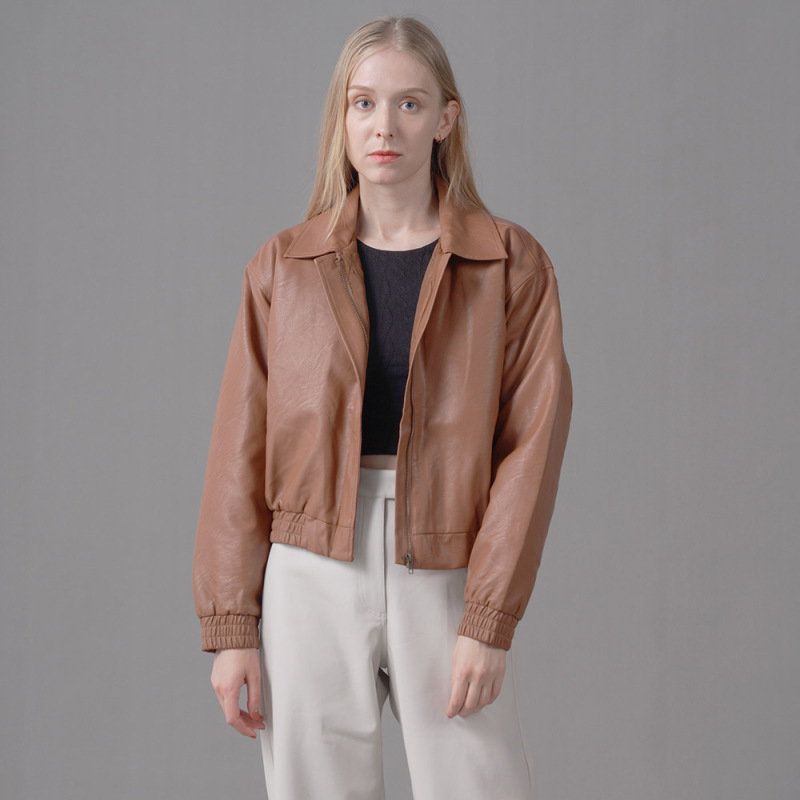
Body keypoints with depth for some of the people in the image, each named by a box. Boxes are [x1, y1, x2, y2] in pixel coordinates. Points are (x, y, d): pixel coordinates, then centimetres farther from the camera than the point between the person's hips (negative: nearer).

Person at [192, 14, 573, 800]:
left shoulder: (512, 266, 0)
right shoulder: (283, 267, 4)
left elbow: (532, 444, -5)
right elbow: (240, 452, 4)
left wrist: (488, 622, -11)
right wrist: (230, 627, 0)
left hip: (444, 585, -1)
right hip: (311, 582, 1)